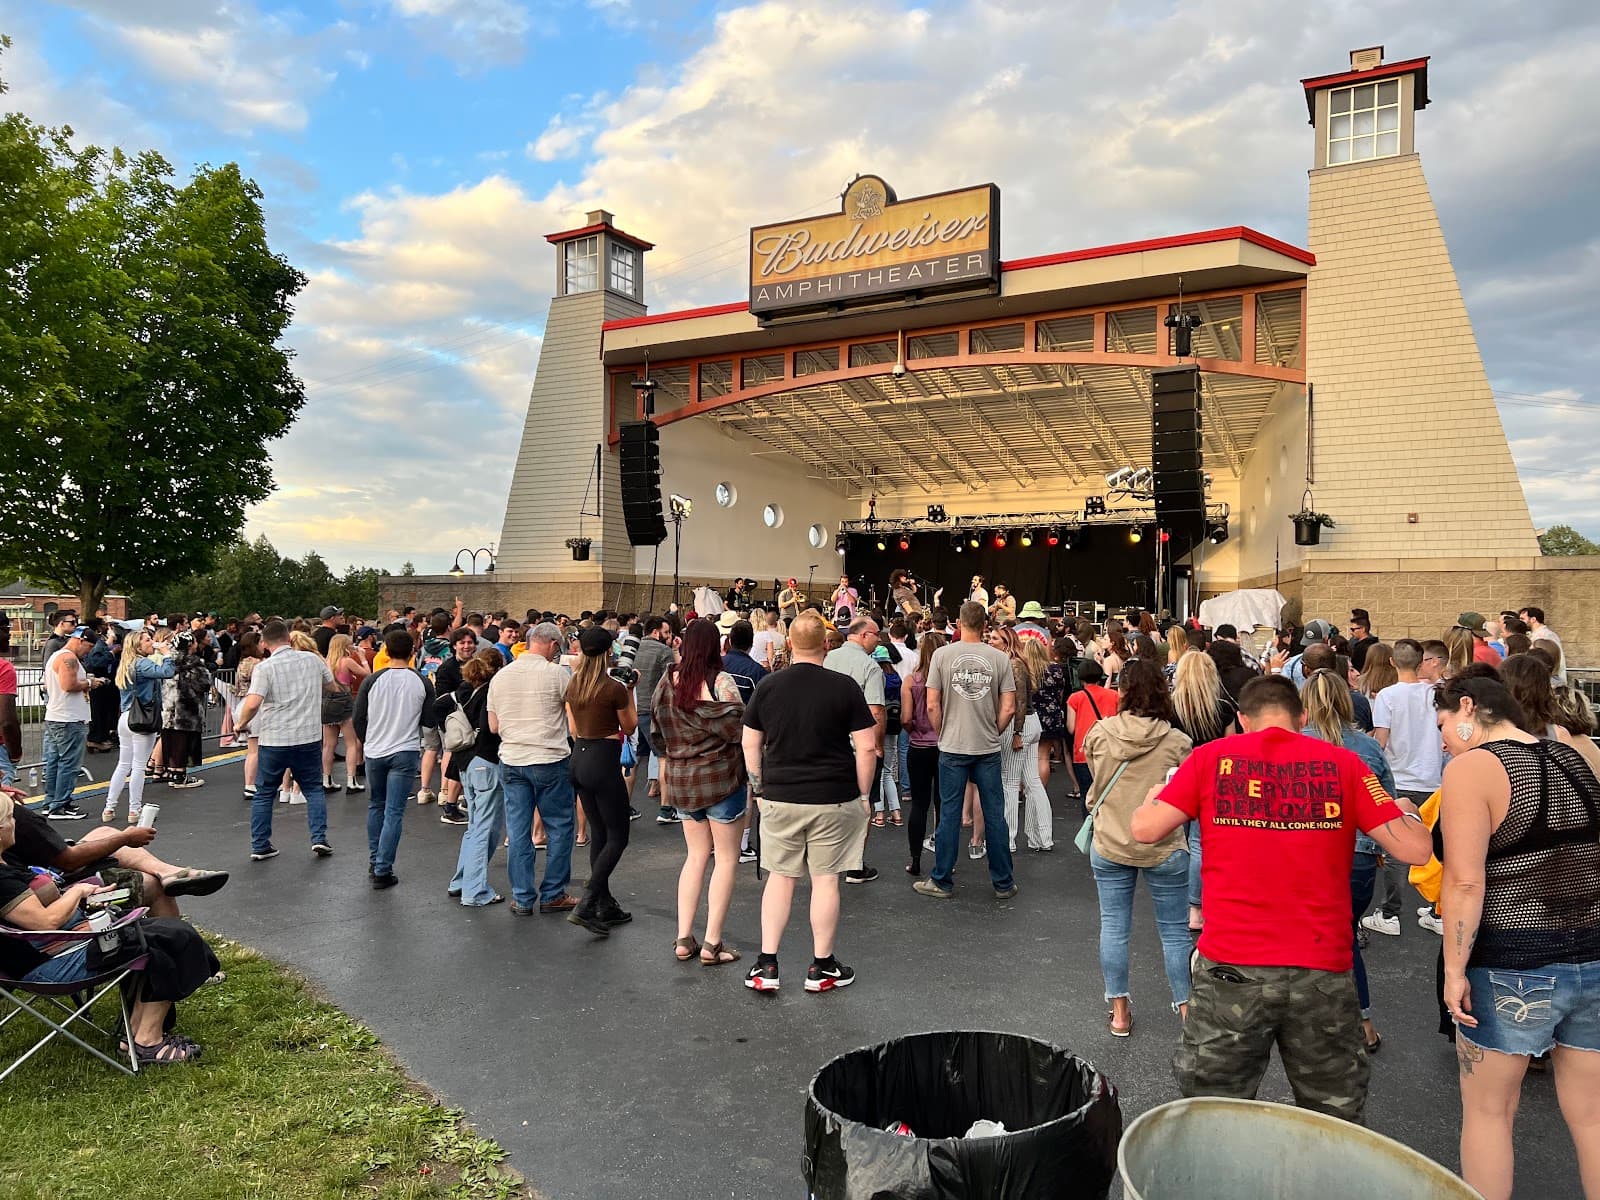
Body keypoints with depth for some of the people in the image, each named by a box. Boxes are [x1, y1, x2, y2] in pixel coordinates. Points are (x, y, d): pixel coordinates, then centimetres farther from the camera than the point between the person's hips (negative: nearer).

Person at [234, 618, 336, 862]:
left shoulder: (264, 668, -10)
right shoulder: (312, 659, 2)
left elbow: (252, 704, -21)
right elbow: (330, 680, 22)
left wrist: (240, 724, -3)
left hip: (273, 740, -2)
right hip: (309, 738, 2)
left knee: (264, 794, 13)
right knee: (313, 789, 15)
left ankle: (259, 846, 17)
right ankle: (319, 838, 5)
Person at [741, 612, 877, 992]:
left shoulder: (768, 686, 0)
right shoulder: (845, 686, -8)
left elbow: (750, 744, 6)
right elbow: (866, 747, -8)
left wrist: (759, 789, 16)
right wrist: (863, 794, 3)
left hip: (779, 798, 2)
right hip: (833, 799, -2)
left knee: (779, 876, 13)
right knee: (825, 879, 8)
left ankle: (766, 965, 16)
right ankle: (822, 966, 19)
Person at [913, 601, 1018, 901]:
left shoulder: (943, 654, -6)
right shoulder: (999, 658, -2)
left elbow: (932, 705, -6)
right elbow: (1008, 708, -3)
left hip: (953, 747, -1)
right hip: (989, 749, 1)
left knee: (949, 814, 6)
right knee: (995, 815, 9)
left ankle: (942, 881, 15)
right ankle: (1003, 883, 19)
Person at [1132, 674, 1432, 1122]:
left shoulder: (1212, 757, -2)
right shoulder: (1342, 763, 1)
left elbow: (1145, 829, -6)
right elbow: (1415, 849, -1)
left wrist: (1153, 795, 17)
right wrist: (1407, 811, 21)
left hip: (1231, 970, -1)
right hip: (1322, 969, 2)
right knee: (1332, 1122, 20)